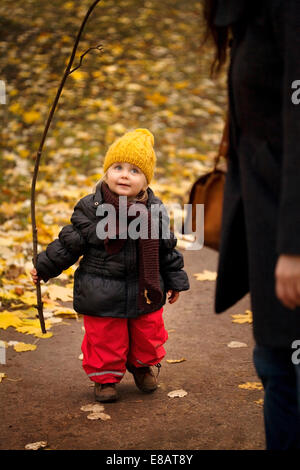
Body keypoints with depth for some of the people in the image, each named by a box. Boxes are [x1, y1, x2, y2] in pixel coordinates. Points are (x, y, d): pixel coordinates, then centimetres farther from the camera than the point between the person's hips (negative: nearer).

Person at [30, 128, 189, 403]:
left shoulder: (155, 210, -4)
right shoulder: (91, 208, -12)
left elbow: (167, 248, 7)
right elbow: (70, 243, -2)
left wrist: (175, 281, 12)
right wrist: (44, 267, 2)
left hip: (146, 294, 3)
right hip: (102, 296, -2)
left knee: (147, 334, 17)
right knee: (105, 340, 6)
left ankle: (143, 366, 44)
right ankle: (106, 377, 29)